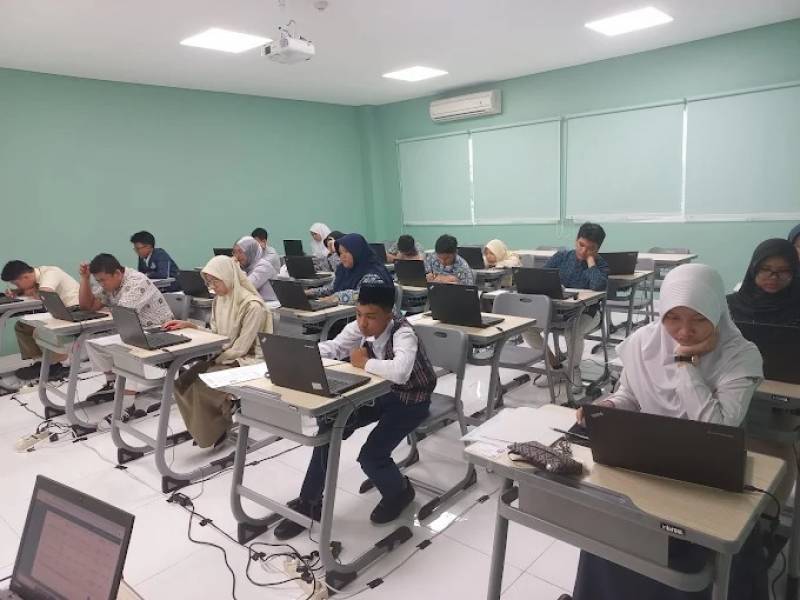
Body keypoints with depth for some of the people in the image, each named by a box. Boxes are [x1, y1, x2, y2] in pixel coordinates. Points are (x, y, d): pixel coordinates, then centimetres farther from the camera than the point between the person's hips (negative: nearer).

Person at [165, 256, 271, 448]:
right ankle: (204, 429, 6)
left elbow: (240, 349, -20)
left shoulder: (252, 306, -20)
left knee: (198, 383, -23)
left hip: (245, 363, -7)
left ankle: (216, 429, 3)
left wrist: (212, 360, -15)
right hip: (223, 358, 8)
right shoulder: (219, 300, 6)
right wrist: (188, 325, 1)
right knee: (182, 383, -13)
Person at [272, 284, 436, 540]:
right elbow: (332, 347, -2)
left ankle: (399, 492, 18)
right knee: (329, 427, -9)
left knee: (370, 456, -18)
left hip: (409, 399, -6)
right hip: (377, 392, 7)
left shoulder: (403, 334, -32)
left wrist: (364, 363, -33)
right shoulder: (359, 328, -11)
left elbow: (400, 372, -50)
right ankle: (310, 502, 7)